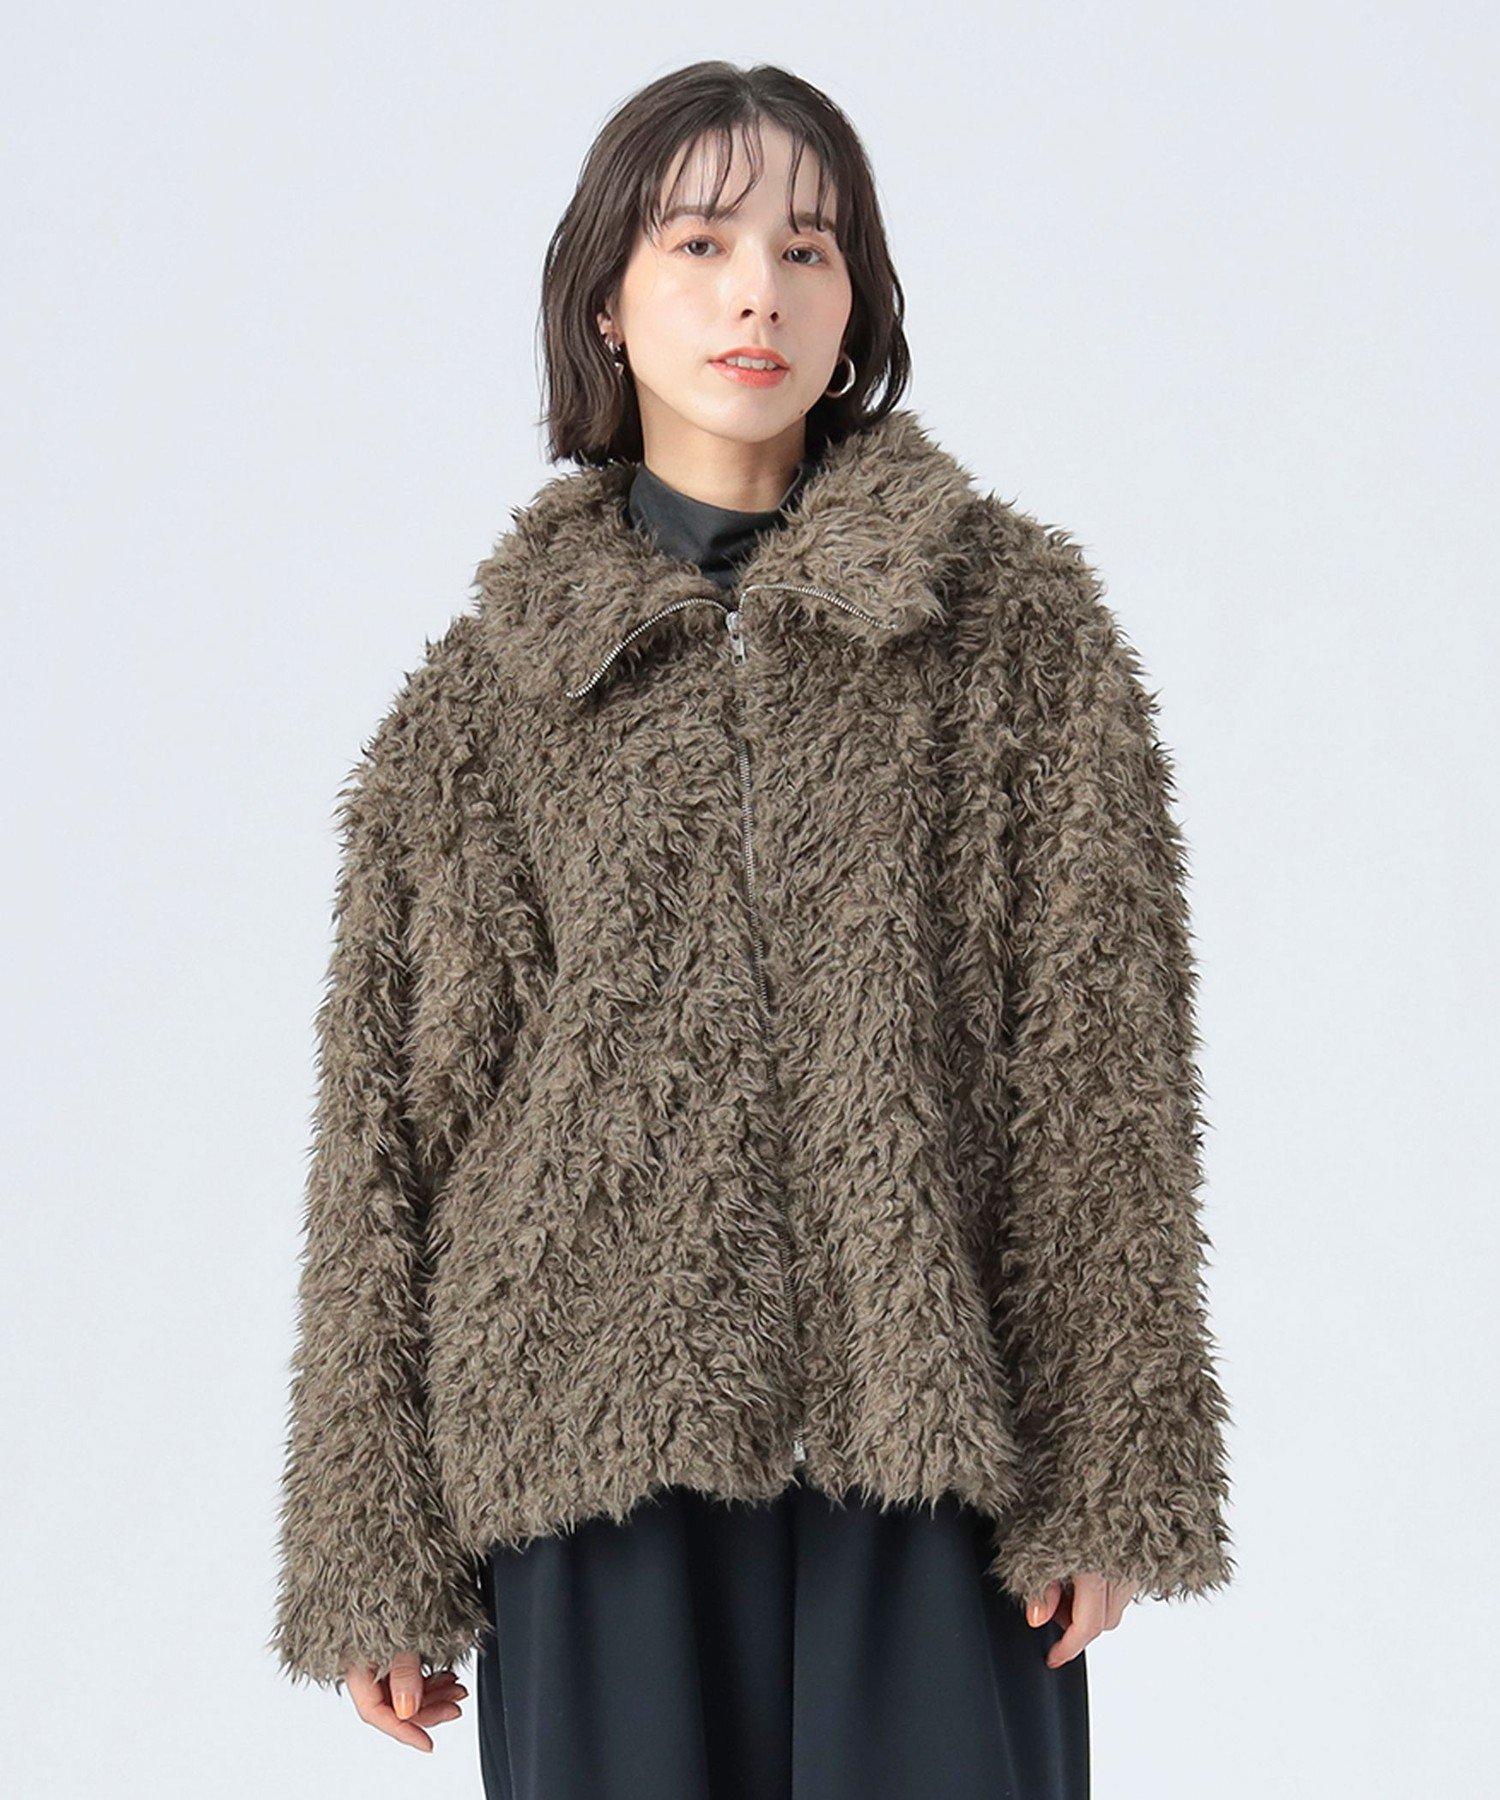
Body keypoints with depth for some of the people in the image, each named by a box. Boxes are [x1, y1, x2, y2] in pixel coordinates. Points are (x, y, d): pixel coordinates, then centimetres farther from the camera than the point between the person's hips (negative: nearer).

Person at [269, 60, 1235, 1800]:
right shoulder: (485, 690, 7)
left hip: (934, 1451, 0)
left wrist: (1109, 1470, -5)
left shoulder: (1018, 623, 4)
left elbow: (1101, 1068, 0)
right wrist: (375, 1552, 5)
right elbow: (389, 1123, 7)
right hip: (601, 1445, 1)